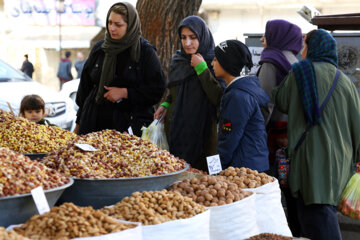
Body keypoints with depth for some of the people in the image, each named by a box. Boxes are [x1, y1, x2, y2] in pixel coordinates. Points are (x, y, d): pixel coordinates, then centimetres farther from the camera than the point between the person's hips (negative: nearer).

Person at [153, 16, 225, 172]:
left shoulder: (213, 62, -6)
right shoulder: (177, 61, 12)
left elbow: (219, 99, -16)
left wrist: (202, 69, -17)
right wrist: (165, 105, 6)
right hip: (175, 133, 5)